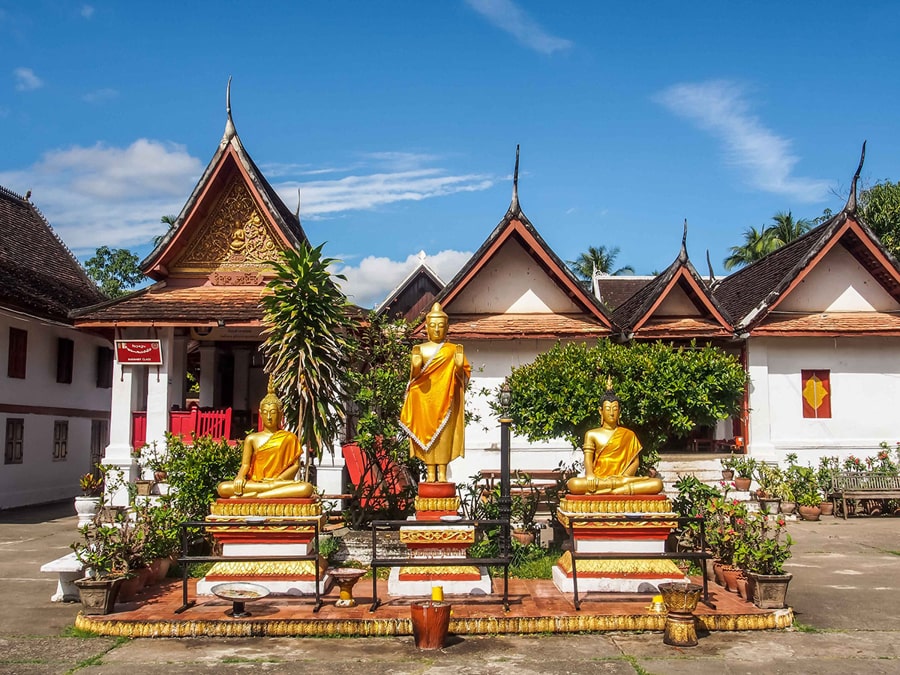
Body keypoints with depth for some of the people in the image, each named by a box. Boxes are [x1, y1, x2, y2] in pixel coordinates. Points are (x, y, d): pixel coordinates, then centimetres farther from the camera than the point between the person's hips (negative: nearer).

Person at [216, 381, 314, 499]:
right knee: (222, 488, -29)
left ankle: (255, 496, -35)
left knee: (307, 488, -34)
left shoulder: (289, 438, 12)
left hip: (279, 481, -1)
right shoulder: (252, 439, 15)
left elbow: (295, 465, 5)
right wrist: (240, 477, -17)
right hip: (254, 483, 1)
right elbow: (245, 464, 7)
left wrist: (278, 479, -13)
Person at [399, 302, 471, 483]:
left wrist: (459, 366, -15)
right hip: (424, 399, 1)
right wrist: (416, 366, -14)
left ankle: (442, 473, 0)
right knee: (426, 432, -2)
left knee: (445, 433, -5)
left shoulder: (454, 350, 6)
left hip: (446, 399, -1)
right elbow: (414, 376, 7)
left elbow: (464, 375, 5)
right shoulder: (420, 349, 8)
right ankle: (430, 473, 3)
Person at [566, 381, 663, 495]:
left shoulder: (629, 435, 17)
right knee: (573, 484, -36)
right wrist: (590, 475, -21)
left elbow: (635, 461, 9)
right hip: (598, 479, -1)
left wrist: (624, 476, -13)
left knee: (657, 484, -27)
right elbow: (588, 459, 2)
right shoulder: (592, 434, 15)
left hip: (622, 478, 1)